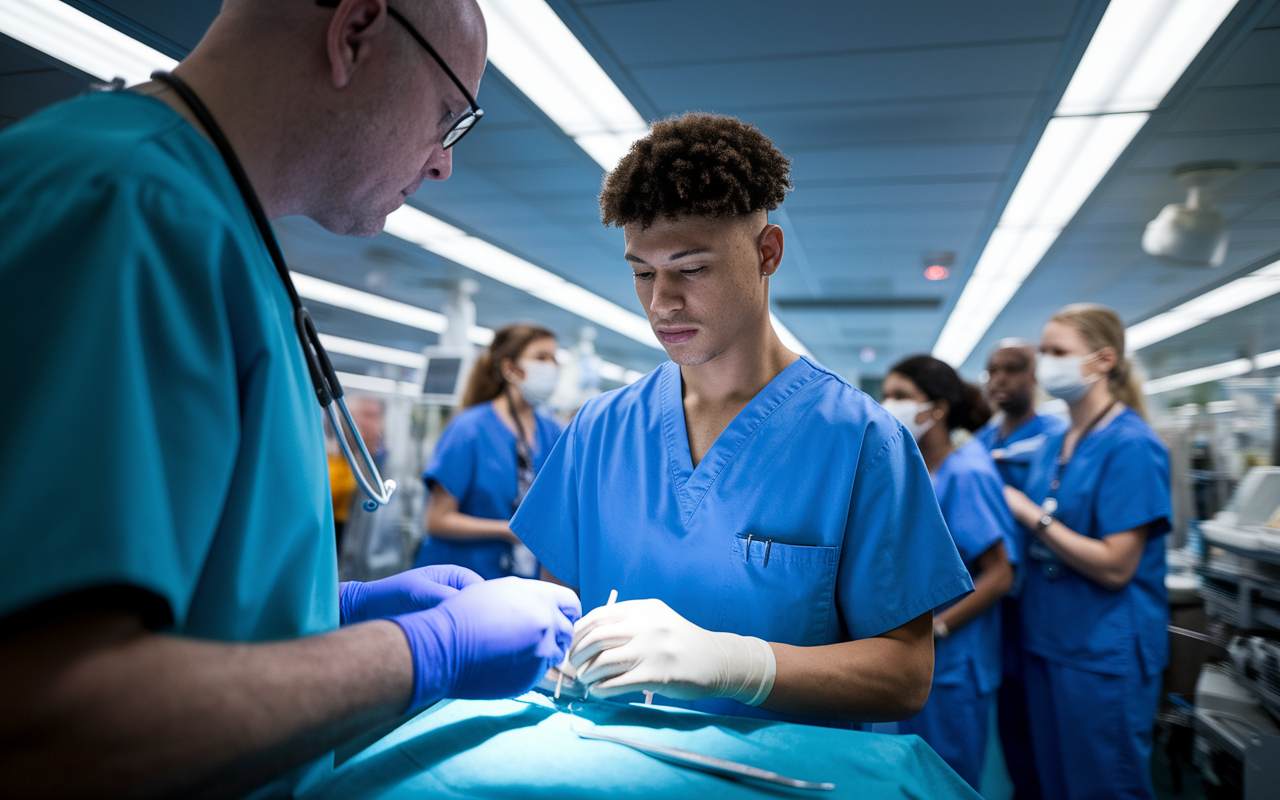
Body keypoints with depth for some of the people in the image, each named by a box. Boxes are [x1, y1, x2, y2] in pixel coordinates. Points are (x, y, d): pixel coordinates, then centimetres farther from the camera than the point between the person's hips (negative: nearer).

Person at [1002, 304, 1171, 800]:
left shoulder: (1131, 444, -14)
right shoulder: (1056, 444, 9)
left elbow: (1115, 566, -19)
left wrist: (1031, 513, -16)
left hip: (1104, 654, -7)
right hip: (1047, 642, 7)